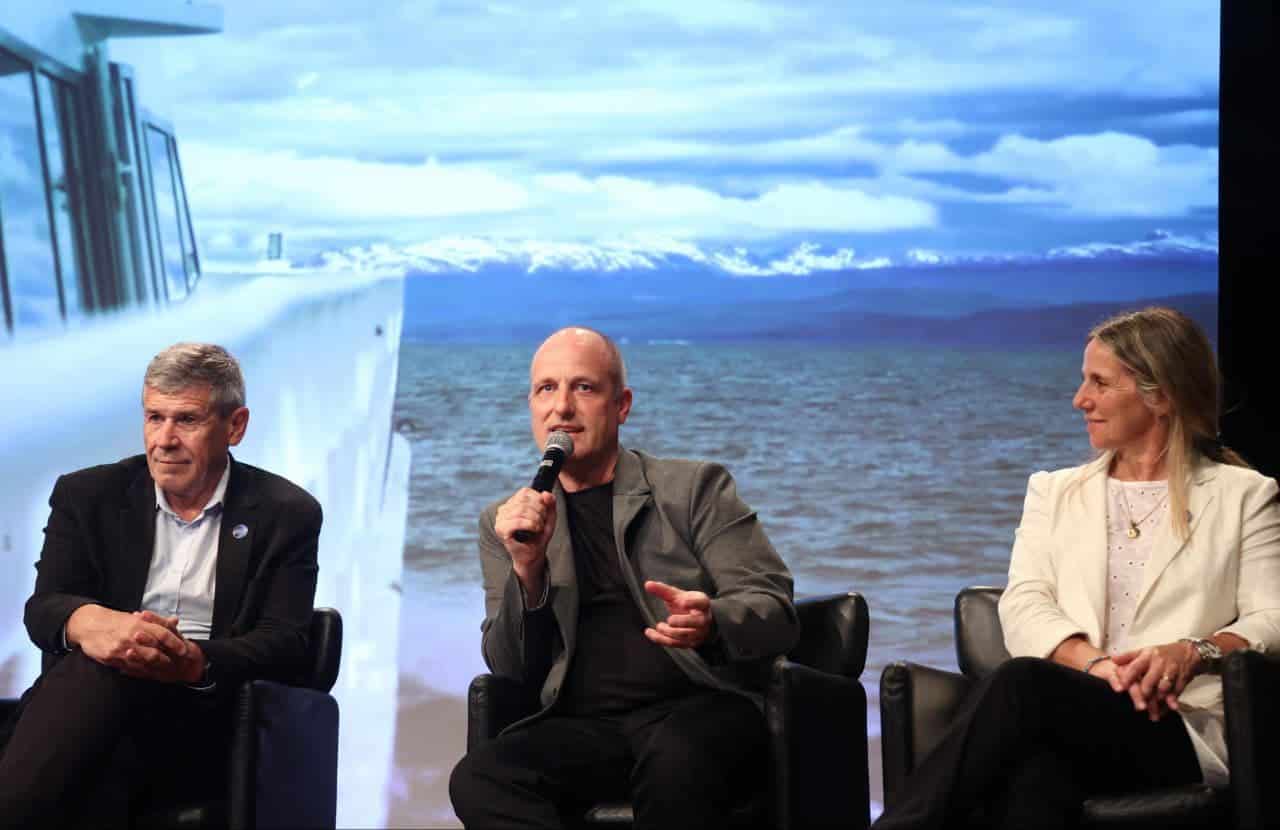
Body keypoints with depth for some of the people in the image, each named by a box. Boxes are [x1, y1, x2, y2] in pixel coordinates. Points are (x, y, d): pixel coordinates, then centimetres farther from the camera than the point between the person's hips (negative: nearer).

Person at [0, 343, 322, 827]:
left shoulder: (285, 514, 9)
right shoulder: (87, 495, 13)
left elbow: (285, 641, -1)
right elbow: (43, 608, 2)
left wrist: (195, 662, -24)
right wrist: (87, 622, -27)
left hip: (205, 715, -1)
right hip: (91, 697, 1)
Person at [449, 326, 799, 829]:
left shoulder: (695, 487, 10)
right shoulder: (505, 523, 17)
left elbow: (774, 610, 1)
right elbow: (513, 672, 9)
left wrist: (711, 623, -23)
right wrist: (527, 569, -9)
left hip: (698, 709, -2)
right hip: (583, 727, 2)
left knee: (676, 759, -37)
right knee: (477, 780, -29)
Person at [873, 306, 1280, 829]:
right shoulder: (1055, 492, 24)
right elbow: (1023, 607, 9)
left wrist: (1193, 652, -18)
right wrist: (1094, 662, -12)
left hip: (1184, 731, -2)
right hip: (1059, 724, 2)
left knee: (1024, 682, -34)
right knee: (1033, 772, -39)